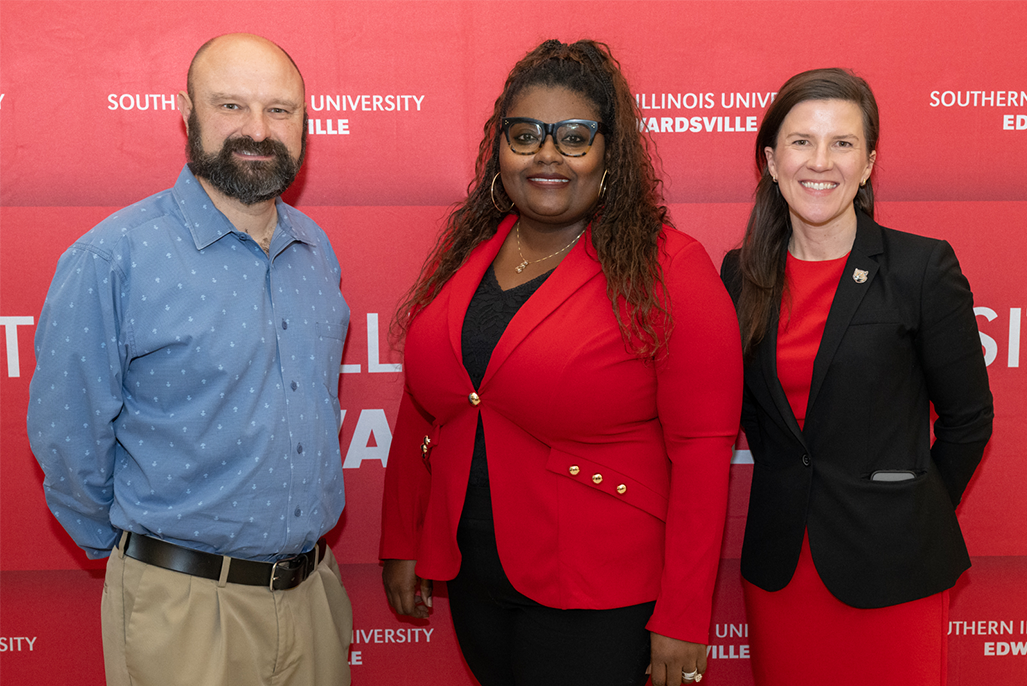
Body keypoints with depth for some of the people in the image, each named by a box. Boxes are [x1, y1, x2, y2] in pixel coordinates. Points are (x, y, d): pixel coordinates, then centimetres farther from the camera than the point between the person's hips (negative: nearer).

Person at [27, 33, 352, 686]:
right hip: (184, 608, -5)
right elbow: (67, 442, -9)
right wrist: (140, 553, 2)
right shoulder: (112, 257, -15)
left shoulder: (317, 249, 4)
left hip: (315, 588, 5)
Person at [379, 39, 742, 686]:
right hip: (472, 581, 6)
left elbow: (703, 451, -15)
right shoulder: (466, 251, 3)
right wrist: (402, 543, 10)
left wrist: (682, 619, -15)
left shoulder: (667, 270, -14)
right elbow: (422, 407, 9)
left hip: (595, 602, -5)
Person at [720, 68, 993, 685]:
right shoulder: (741, 274, 2)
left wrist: (912, 519, 4)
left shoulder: (923, 269, -9)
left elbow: (968, 419, -2)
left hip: (890, 569, -3)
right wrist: (789, 494, 8)